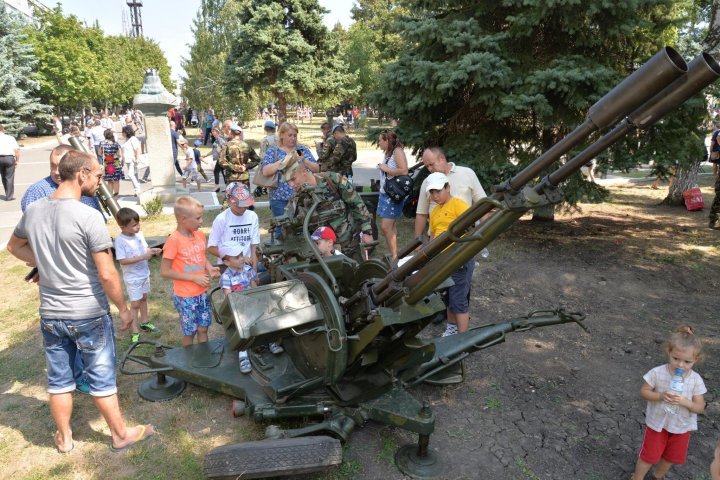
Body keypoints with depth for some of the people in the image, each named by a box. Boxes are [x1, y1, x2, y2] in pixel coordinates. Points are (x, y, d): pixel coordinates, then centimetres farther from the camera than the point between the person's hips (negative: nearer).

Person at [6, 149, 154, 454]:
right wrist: (123, 309, -8)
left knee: (58, 380, 18)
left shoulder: (33, 211, -1)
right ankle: (120, 435, 27)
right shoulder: (89, 216, -21)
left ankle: (64, 438, 36)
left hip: (50, 314, 5)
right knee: (102, 380, 10)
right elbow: (107, 275, -20)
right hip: (89, 315, -5)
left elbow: (14, 246, 21)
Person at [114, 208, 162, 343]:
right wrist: (142, 257, -30)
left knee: (144, 298, 21)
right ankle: (135, 332, 10)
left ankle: (144, 322, 40)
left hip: (144, 274, 7)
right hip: (132, 278, -7)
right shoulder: (120, 241, -23)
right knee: (135, 303, 0)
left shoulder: (139, 234, -3)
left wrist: (153, 251, -12)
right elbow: (122, 261, -25)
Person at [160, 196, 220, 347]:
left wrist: (210, 268, -6)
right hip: (185, 296, -5)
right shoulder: (174, 240, -20)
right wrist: (194, 278, -18)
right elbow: (165, 271, -16)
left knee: (203, 328, 16)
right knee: (189, 332, 11)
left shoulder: (200, 235, -1)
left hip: (202, 292, 5)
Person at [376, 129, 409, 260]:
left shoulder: (397, 151, -11)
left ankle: (394, 256, -4)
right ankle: (394, 254, 17)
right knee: (391, 226, 11)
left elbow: (404, 171, -23)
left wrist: (386, 168, -15)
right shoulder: (387, 153, 15)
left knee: (385, 226, -12)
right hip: (385, 193, 9)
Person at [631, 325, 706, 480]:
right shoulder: (657, 373, -23)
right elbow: (644, 391, -14)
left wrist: (684, 402, -32)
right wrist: (660, 396, -31)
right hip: (657, 422, -2)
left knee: (671, 457, 24)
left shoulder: (696, 380, -18)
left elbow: (700, 408, -13)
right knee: (649, 456, 11)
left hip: (681, 426, 3)